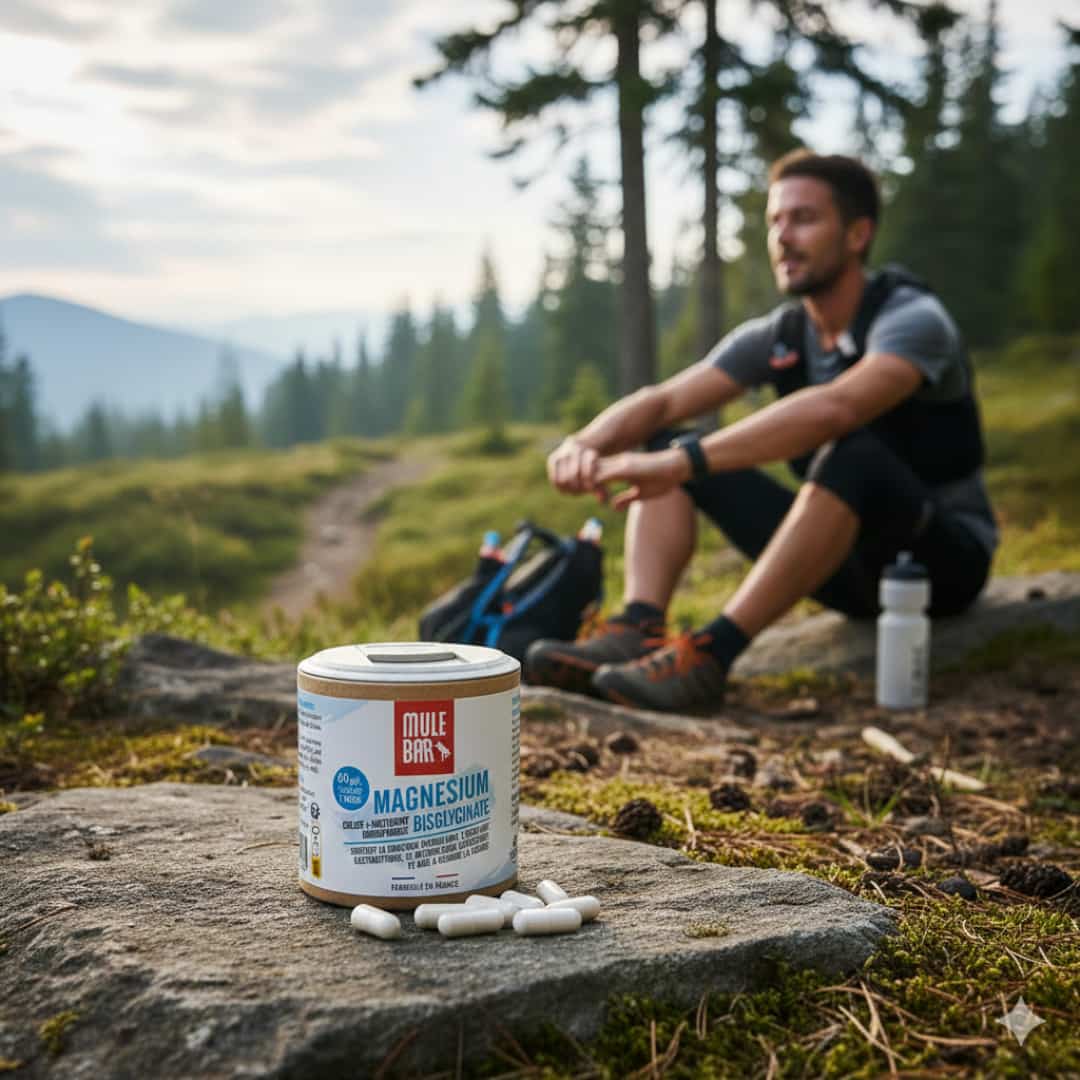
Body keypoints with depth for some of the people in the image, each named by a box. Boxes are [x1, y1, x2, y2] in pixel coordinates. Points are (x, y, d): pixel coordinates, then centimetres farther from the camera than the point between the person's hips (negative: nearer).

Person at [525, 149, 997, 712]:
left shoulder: (912, 319, -19)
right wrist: (585, 443, -32)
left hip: (943, 556, -6)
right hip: (848, 558, 6)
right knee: (664, 445, -4)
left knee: (854, 454, -38)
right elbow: (660, 401, -10)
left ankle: (710, 654, -39)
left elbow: (835, 408, -40)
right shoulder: (775, 337, 0)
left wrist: (684, 461, -47)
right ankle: (636, 633, -27)